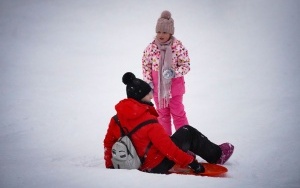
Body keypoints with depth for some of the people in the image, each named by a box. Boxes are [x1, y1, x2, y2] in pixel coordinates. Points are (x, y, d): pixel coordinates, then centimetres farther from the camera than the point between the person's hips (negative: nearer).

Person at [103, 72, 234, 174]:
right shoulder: (149, 122, -26)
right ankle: (217, 156, 23)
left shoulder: (117, 118, -6)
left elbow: (108, 142, 2)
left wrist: (110, 165, 15)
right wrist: (190, 162, -13)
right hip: (158, 166, -7)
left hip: (140, 165, 7)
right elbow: (167, 147, -23)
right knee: (188, 132, 6)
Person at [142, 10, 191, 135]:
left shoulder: (178, 47, -18)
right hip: (157, 87, 3)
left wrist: (174, 73, -29)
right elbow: (146, 66, 3)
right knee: (162, 114, 15)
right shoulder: (151, 48, -9)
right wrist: (149, 82, -4)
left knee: (178, 113, 8)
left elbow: (186, 65, -12)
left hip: (174, 86, -3)